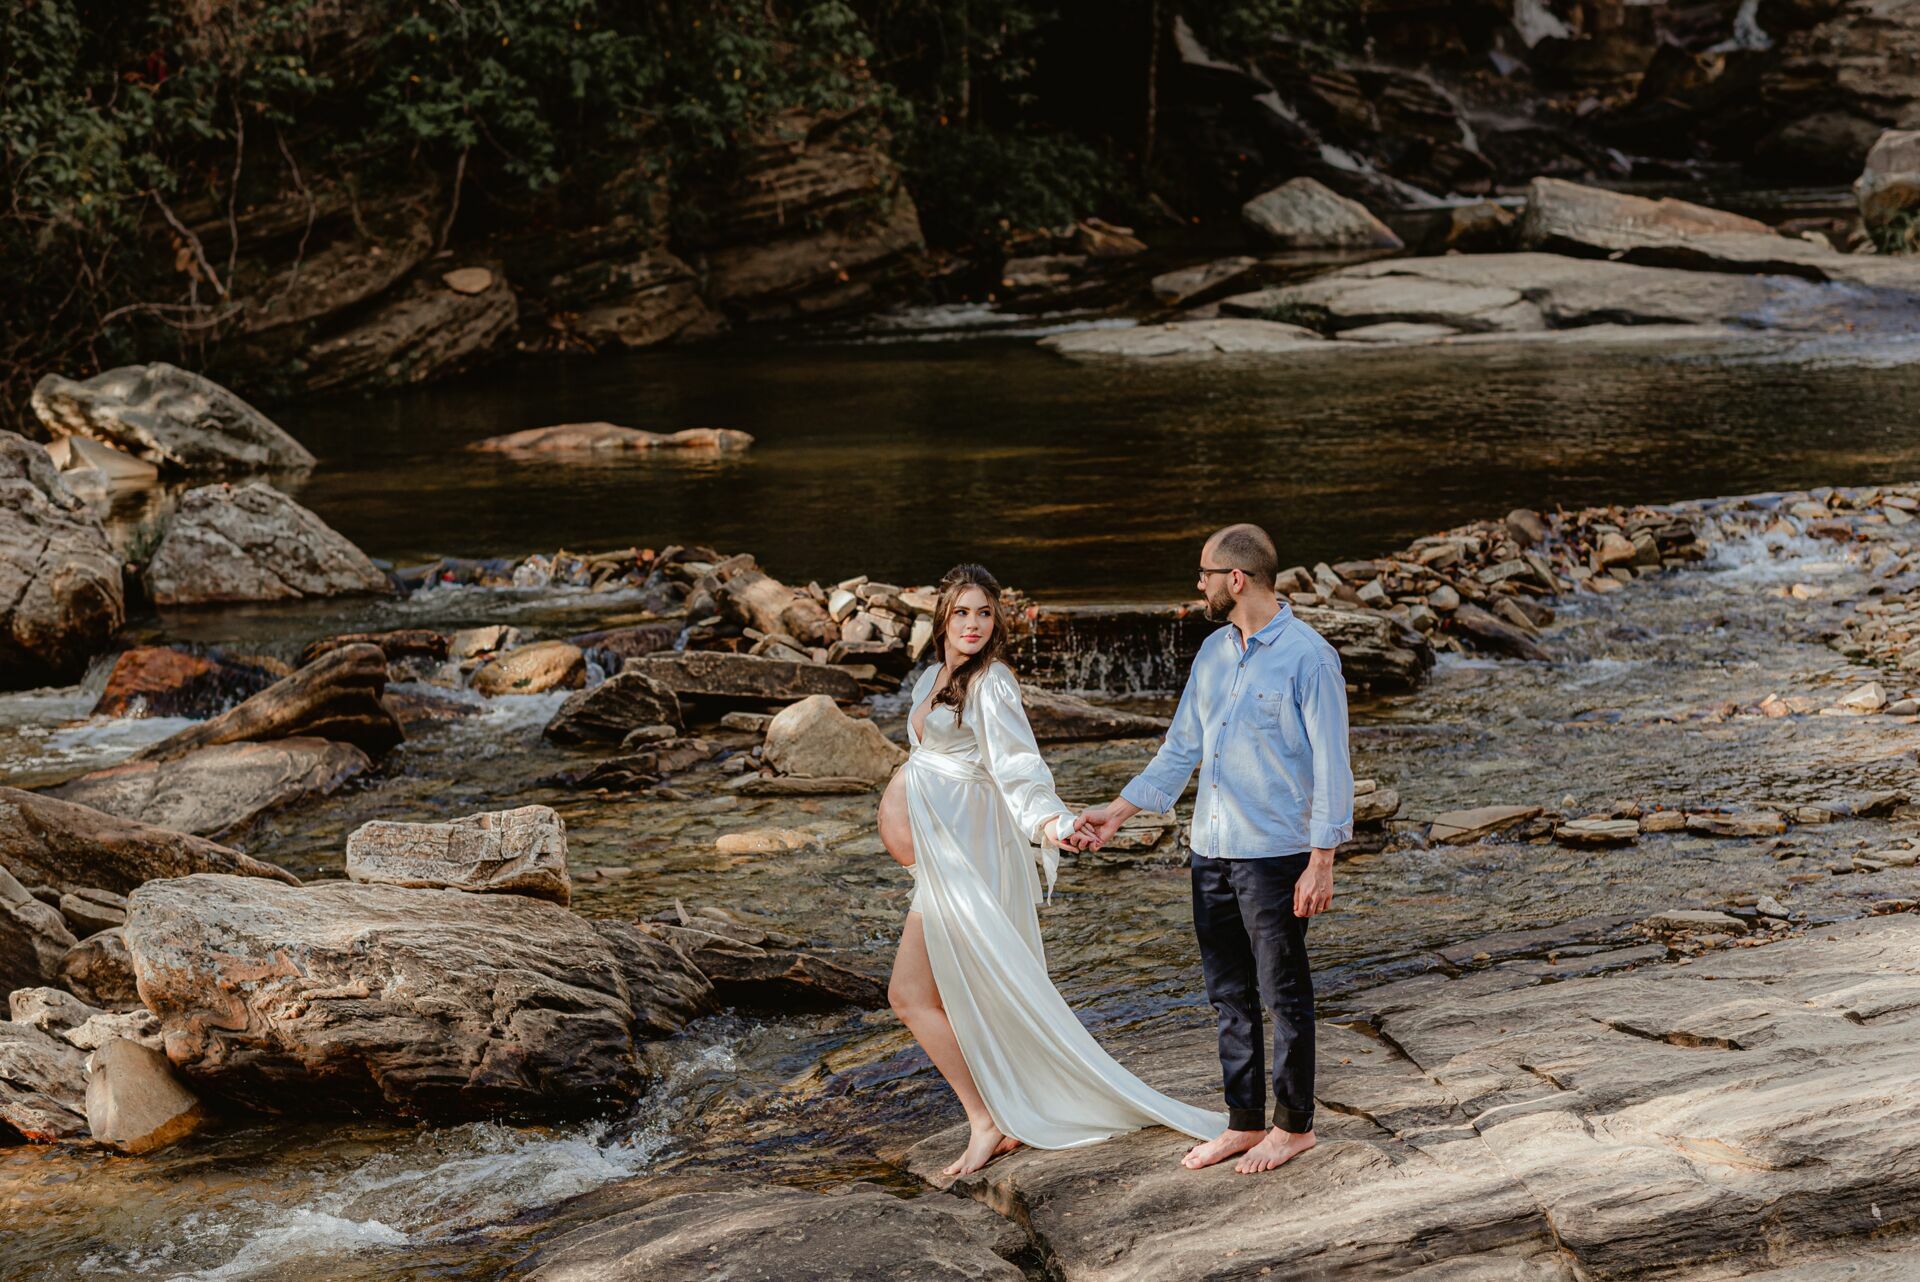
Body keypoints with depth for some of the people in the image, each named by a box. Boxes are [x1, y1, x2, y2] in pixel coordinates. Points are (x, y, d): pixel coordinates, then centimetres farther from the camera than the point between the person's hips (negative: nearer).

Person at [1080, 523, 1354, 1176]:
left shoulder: (1307, 657, -12)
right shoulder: (1213, 652, 10)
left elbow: (1330, 766, -12)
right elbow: (1181, 748, 18)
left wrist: (1321, 862, -15)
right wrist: (1119, 810, 14)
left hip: (1273, 854, -7)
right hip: (1210, 852, 7)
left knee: (1284, 994, 4)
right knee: (1230, 994, 13)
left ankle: (1294, 1125, 16)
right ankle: (1245, 1122, 23)